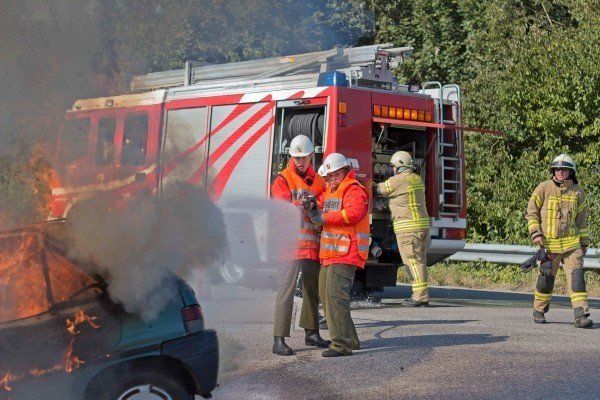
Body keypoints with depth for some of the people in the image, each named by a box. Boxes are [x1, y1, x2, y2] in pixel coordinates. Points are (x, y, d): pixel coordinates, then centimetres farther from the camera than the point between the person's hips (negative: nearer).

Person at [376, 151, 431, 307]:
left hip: (408, 227, -8)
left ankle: (420, 296, -11)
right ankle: (422, 295, 15)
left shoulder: (397, 181, -10)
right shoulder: (418, 179, 15)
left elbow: (380, 189, 3)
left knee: (413, 261, -8)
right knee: (420, 260, 11)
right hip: (423, 224, 8)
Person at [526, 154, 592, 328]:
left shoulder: (577, 191, 9)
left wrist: (584, 241, 17)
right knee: (545, 279, 6)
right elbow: (531, 212, 5)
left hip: (571, 243, 2)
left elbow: (582, 218, 17)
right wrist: (535, 233, -6)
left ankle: (581, 315, -13)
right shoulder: (544, 188, 1)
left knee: (576, 277, -10)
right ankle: (539, 311, 26)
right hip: (549, 243, -1)